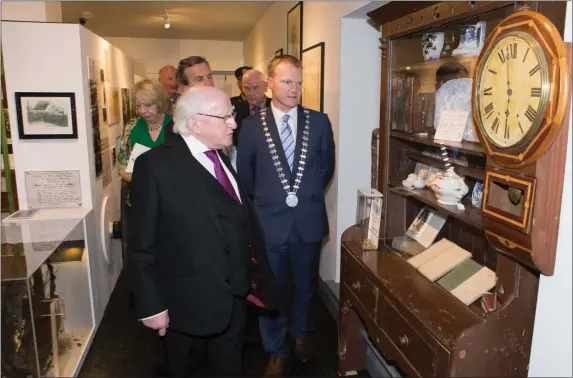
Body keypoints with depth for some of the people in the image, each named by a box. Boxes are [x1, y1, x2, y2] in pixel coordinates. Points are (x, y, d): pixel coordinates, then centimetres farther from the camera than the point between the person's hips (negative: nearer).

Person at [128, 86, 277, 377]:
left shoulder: (222, 158, 5)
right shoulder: (154, 165, -17)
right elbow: (142, 245, -16)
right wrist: (151, 306, -14)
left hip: (234, 296, 6)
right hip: (189, 300, -6)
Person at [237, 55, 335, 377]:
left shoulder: (319, 121, -3)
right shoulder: (252, 126, -6)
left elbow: (328, 166, 8)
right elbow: (245, 175, 4)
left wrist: (308, 196, 8)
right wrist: (265, 202, 7)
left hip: (309, 222, 2)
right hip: (269, 223, -1)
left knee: (306, 286, 21)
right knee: (271, 292, 13)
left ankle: (301, 335, 48)